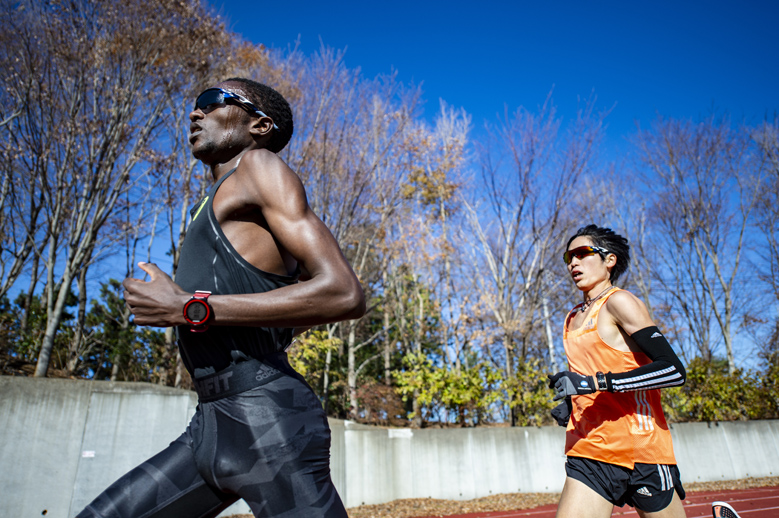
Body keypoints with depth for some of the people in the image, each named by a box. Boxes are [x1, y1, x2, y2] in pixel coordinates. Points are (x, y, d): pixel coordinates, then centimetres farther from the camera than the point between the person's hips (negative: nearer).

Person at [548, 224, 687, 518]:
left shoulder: (618, 302, -7)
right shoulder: (572, 320, 15)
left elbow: (674, 370, -18)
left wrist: (594, 383, -24)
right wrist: (571, 404, 8)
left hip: (639, 447, -6)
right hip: (588, 451, 6)